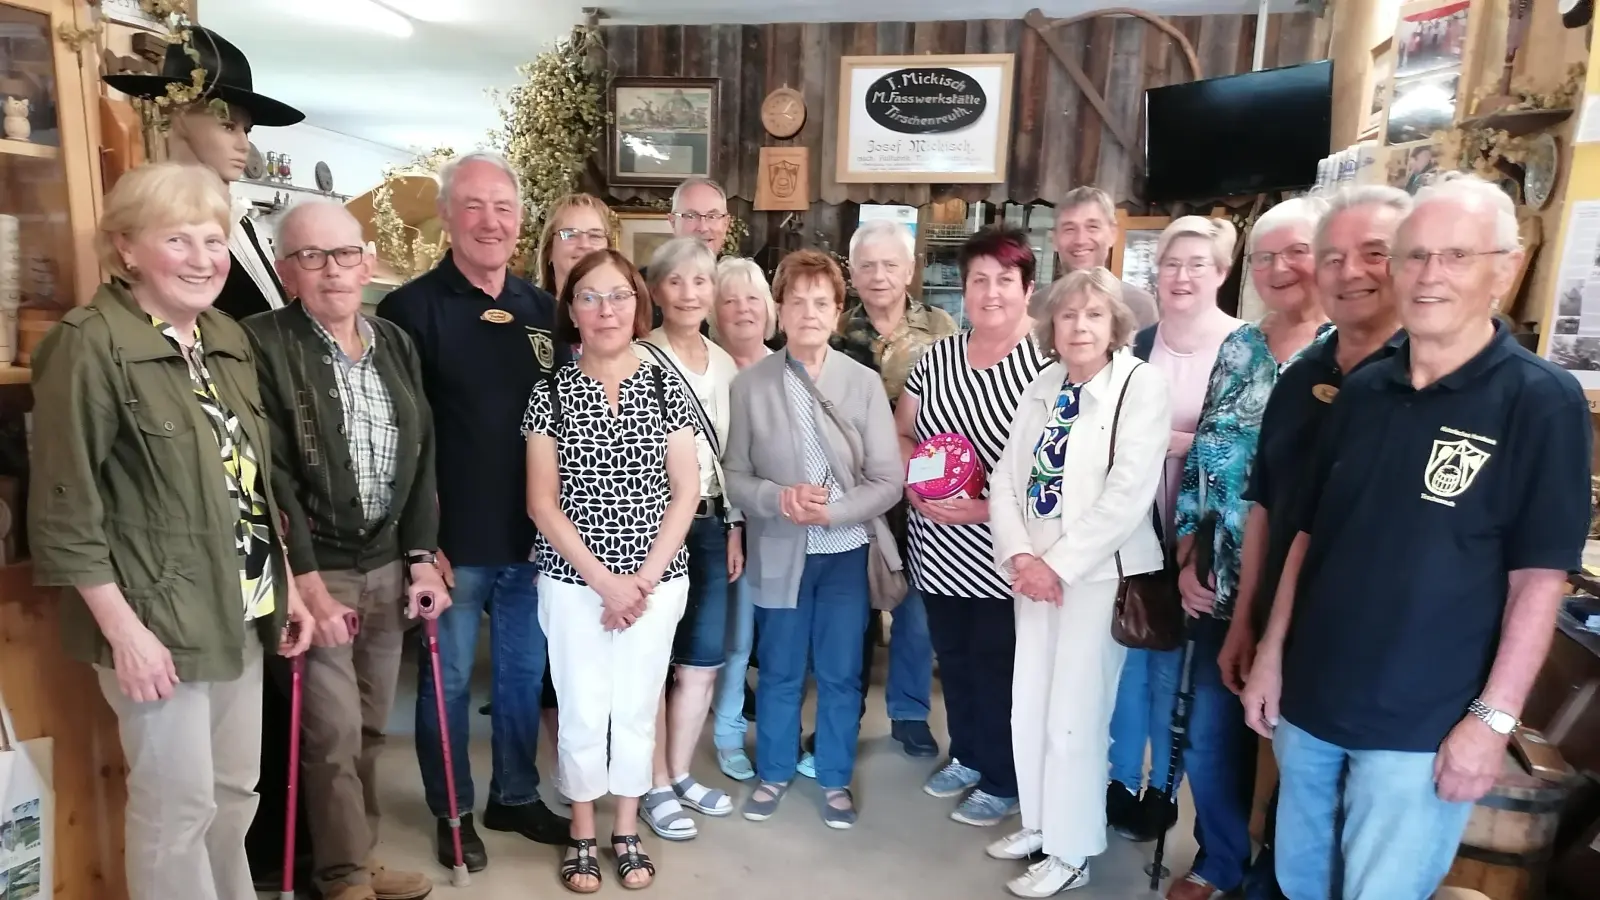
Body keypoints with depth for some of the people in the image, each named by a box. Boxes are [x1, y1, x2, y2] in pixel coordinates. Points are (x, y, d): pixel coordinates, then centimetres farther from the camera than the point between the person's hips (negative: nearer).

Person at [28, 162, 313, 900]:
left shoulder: (229, 340, 9)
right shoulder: (92, 345, -13)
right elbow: (64, 510, -15)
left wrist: (286, 586, 13)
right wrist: (124, 629, -18)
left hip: (242, 613, 7)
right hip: (157, 621, -7)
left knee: (235, 793, 18)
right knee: (178, 804, 5)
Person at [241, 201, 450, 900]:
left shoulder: (397, 344, 8)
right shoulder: (263, 343, -9)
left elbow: (422, 459, 8)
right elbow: (272, 475, -13)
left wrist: (422, 559, 2)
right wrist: (307, 582, -16)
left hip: (388, 562, 5)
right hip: (314, 567, -5)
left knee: (371, 727, 13)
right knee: (334, 733, -1)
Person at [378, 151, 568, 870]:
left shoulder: (542, 310, 7)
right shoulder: (411, 308, -7)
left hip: (535, 536, 5)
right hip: (454, 539, -4)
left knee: (525, 672, 17)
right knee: (448, 678, 11)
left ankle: (516, 796, 35)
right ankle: (451, 812, 30)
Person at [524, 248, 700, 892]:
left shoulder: (665, 386, 0)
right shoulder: (551, 392, -3)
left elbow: (686, 491, -1)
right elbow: (542, 503, -5)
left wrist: (645, 579, -9)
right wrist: (604, 579, -12)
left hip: (658, 581, 1)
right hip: (573, 582, -1)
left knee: (636, 707, 11)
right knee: (582, 710, 7)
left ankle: (627, 831, 31)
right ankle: (583, 835, 29)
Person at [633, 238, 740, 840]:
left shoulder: (724, 363, 10)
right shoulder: (638, 360, -10)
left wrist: (734, 530, 13)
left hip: (710, 524, 6)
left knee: (703, 662, 13)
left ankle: (680, 775, 31)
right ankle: (657, 788, 22)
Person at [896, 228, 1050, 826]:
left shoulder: (1046, 365, -13)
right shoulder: (936, 357, 5)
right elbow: (901, 434, 13)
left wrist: (987, 508, -22)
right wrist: (913, 484, -6)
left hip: (1001, 559, -5)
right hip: (938, 551, 5)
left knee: (999, 673, 9)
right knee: (954, 662, 20)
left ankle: (1003, 782, 31)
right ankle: (966, 755, 43)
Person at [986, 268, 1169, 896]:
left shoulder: (1142, 385, -9)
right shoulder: (1041, 389, 9)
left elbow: (1129, 493, -17)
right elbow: (1006, 479, 6)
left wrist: (1059, 563, -16)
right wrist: (1020, 556, -9)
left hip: (1099, 573, -6)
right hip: (1034, 570, 6)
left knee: (1074, 715, 1)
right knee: (1028, 707, 13)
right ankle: (1039, 824, 34)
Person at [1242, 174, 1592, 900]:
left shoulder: (1542, 400, -9)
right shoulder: (1361, 391, 4)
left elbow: (1540, 577, -10)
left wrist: (1494, 717, -13)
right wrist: (1271, 654, 8)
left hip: (1419, 728, -5)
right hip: (1308, 702, 5)